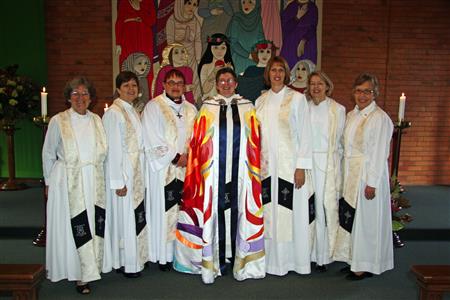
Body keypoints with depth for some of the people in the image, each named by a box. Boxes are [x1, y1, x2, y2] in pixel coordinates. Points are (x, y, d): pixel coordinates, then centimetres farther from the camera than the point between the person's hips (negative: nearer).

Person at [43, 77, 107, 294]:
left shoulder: (96, 120, 8)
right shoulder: (58, 121, -3)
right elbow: (48, 154, 3)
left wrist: (98, 177, 9)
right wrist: (49, 182, 4)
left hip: (94, 182, 4)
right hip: (67, 183, -3)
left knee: (93, 225, 7)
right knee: (73, 228, -2)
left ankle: (89, 270, 23)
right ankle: (80, 275, 11)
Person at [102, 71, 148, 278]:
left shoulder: (133, 111, 12)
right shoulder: (113, 113, -13)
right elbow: (113, 149, -17)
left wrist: (140, 174, 11)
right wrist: (118, 181, -18)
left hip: (136, 171, 8)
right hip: (122, 172, -8)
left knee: (135, 216, 15)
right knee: (124, 216, 2)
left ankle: (134, 258, 29)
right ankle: (124, 263, 17)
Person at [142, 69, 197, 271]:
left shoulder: (190, 109, 14)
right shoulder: (154, 107, -3)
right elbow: (152, 141, -10)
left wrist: (187, 156, -4)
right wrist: (175, 157, -11)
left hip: (184, 168, 5)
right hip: (162, 168, -4)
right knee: (164, 211, -1)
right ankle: (164, 255, 11)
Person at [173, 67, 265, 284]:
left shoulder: (247, 108, 10)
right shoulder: (208, 108, 7)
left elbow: (254, 142, 9)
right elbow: (199, 142, 4)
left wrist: (253, 169, 3)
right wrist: (202, 167, -4)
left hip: (241, 170, 1)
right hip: (215, 170, -1)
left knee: (239, 210, 3)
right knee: (216, 211, 1)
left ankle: (240, 258, 15)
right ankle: (215, 259, 12)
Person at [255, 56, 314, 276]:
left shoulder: (297, 98, -2)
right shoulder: (261, 101, 11)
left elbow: (305, 134, -5)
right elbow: (256, 135, 13)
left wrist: (301, 167, -11)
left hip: (290, 164, -3)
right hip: (266, 165, 4)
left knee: (291, 212, 0)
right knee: (269, 213, 7)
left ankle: (293, 259, 15)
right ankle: (271, 259, 19)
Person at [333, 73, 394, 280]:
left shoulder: (380, 118, -12)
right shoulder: (351, 115, 11)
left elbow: (380, 154, -15)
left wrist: (372, 183, -17)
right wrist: (345, 174, 10)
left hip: (368, 174, -7)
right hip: (350, 174, 8)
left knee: (365, 219, 1)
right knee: (349, 217, 12)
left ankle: (366, 266, 16)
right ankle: (354, 261, 26)